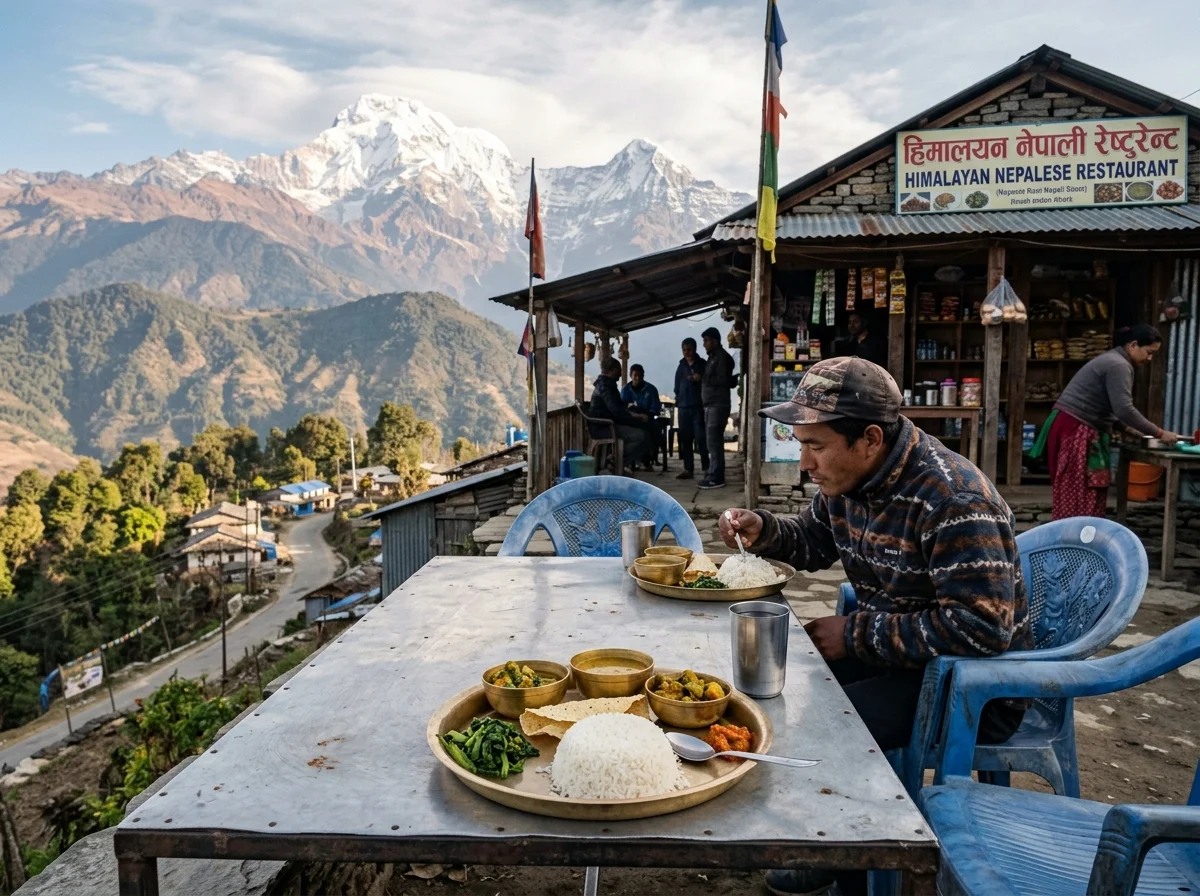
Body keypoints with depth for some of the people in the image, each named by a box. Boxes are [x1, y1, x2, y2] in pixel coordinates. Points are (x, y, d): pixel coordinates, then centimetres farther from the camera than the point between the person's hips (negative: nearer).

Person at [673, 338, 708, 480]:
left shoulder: (702, 364, 2)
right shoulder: (681, 366, 14)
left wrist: (700, 379, -17)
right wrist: (677, 400, 11)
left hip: (698, 406, -4)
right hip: (683, 407, 4)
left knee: (701, 439, -8)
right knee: (685, 439, 3)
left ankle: (706, 468, -3)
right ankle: (688, 469, 7)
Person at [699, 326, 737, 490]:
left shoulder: (722, 357, -9)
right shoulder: (713, 357, 20)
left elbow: (724, 380, -18)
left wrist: (703, 378, -13)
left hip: (718, 405, -10)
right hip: (711, 405, 10)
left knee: (713, 441, -11)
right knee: (713, 441, 10)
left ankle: (716, 478, -10)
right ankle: (715, 475, 14)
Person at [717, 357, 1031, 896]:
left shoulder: (953, 500, -28)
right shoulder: (846, 478, -3)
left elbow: (980, 629, -32)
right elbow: (814, 541, 16)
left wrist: (856, 634, -24)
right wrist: (762, 531, -6)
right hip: (892, 649, 8)